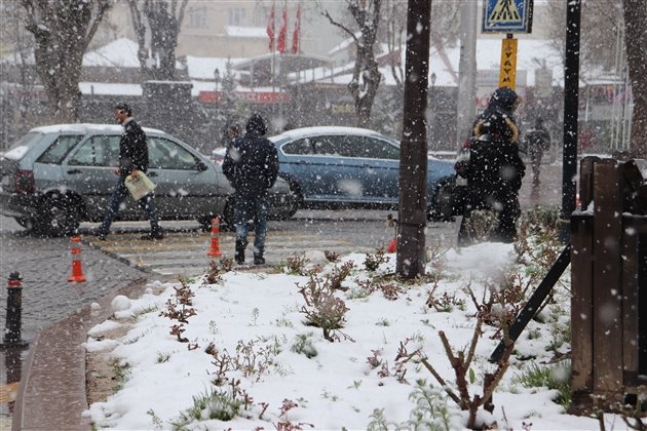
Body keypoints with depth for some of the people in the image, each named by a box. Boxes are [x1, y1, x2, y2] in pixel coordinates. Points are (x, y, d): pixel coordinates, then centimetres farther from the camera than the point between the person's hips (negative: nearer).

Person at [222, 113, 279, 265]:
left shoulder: (236, 144, 3)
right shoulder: (267, 146, -3)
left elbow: (226, 167, 3)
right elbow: (273, 168, -8)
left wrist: (235, 183, 13)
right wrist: (268, 184, 7)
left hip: (241, 189, 1)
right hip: (261, 190, -1)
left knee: (241, 220, 8)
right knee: (261, 223, 8)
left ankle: (241, 238, -22)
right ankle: (258, 255, 5)